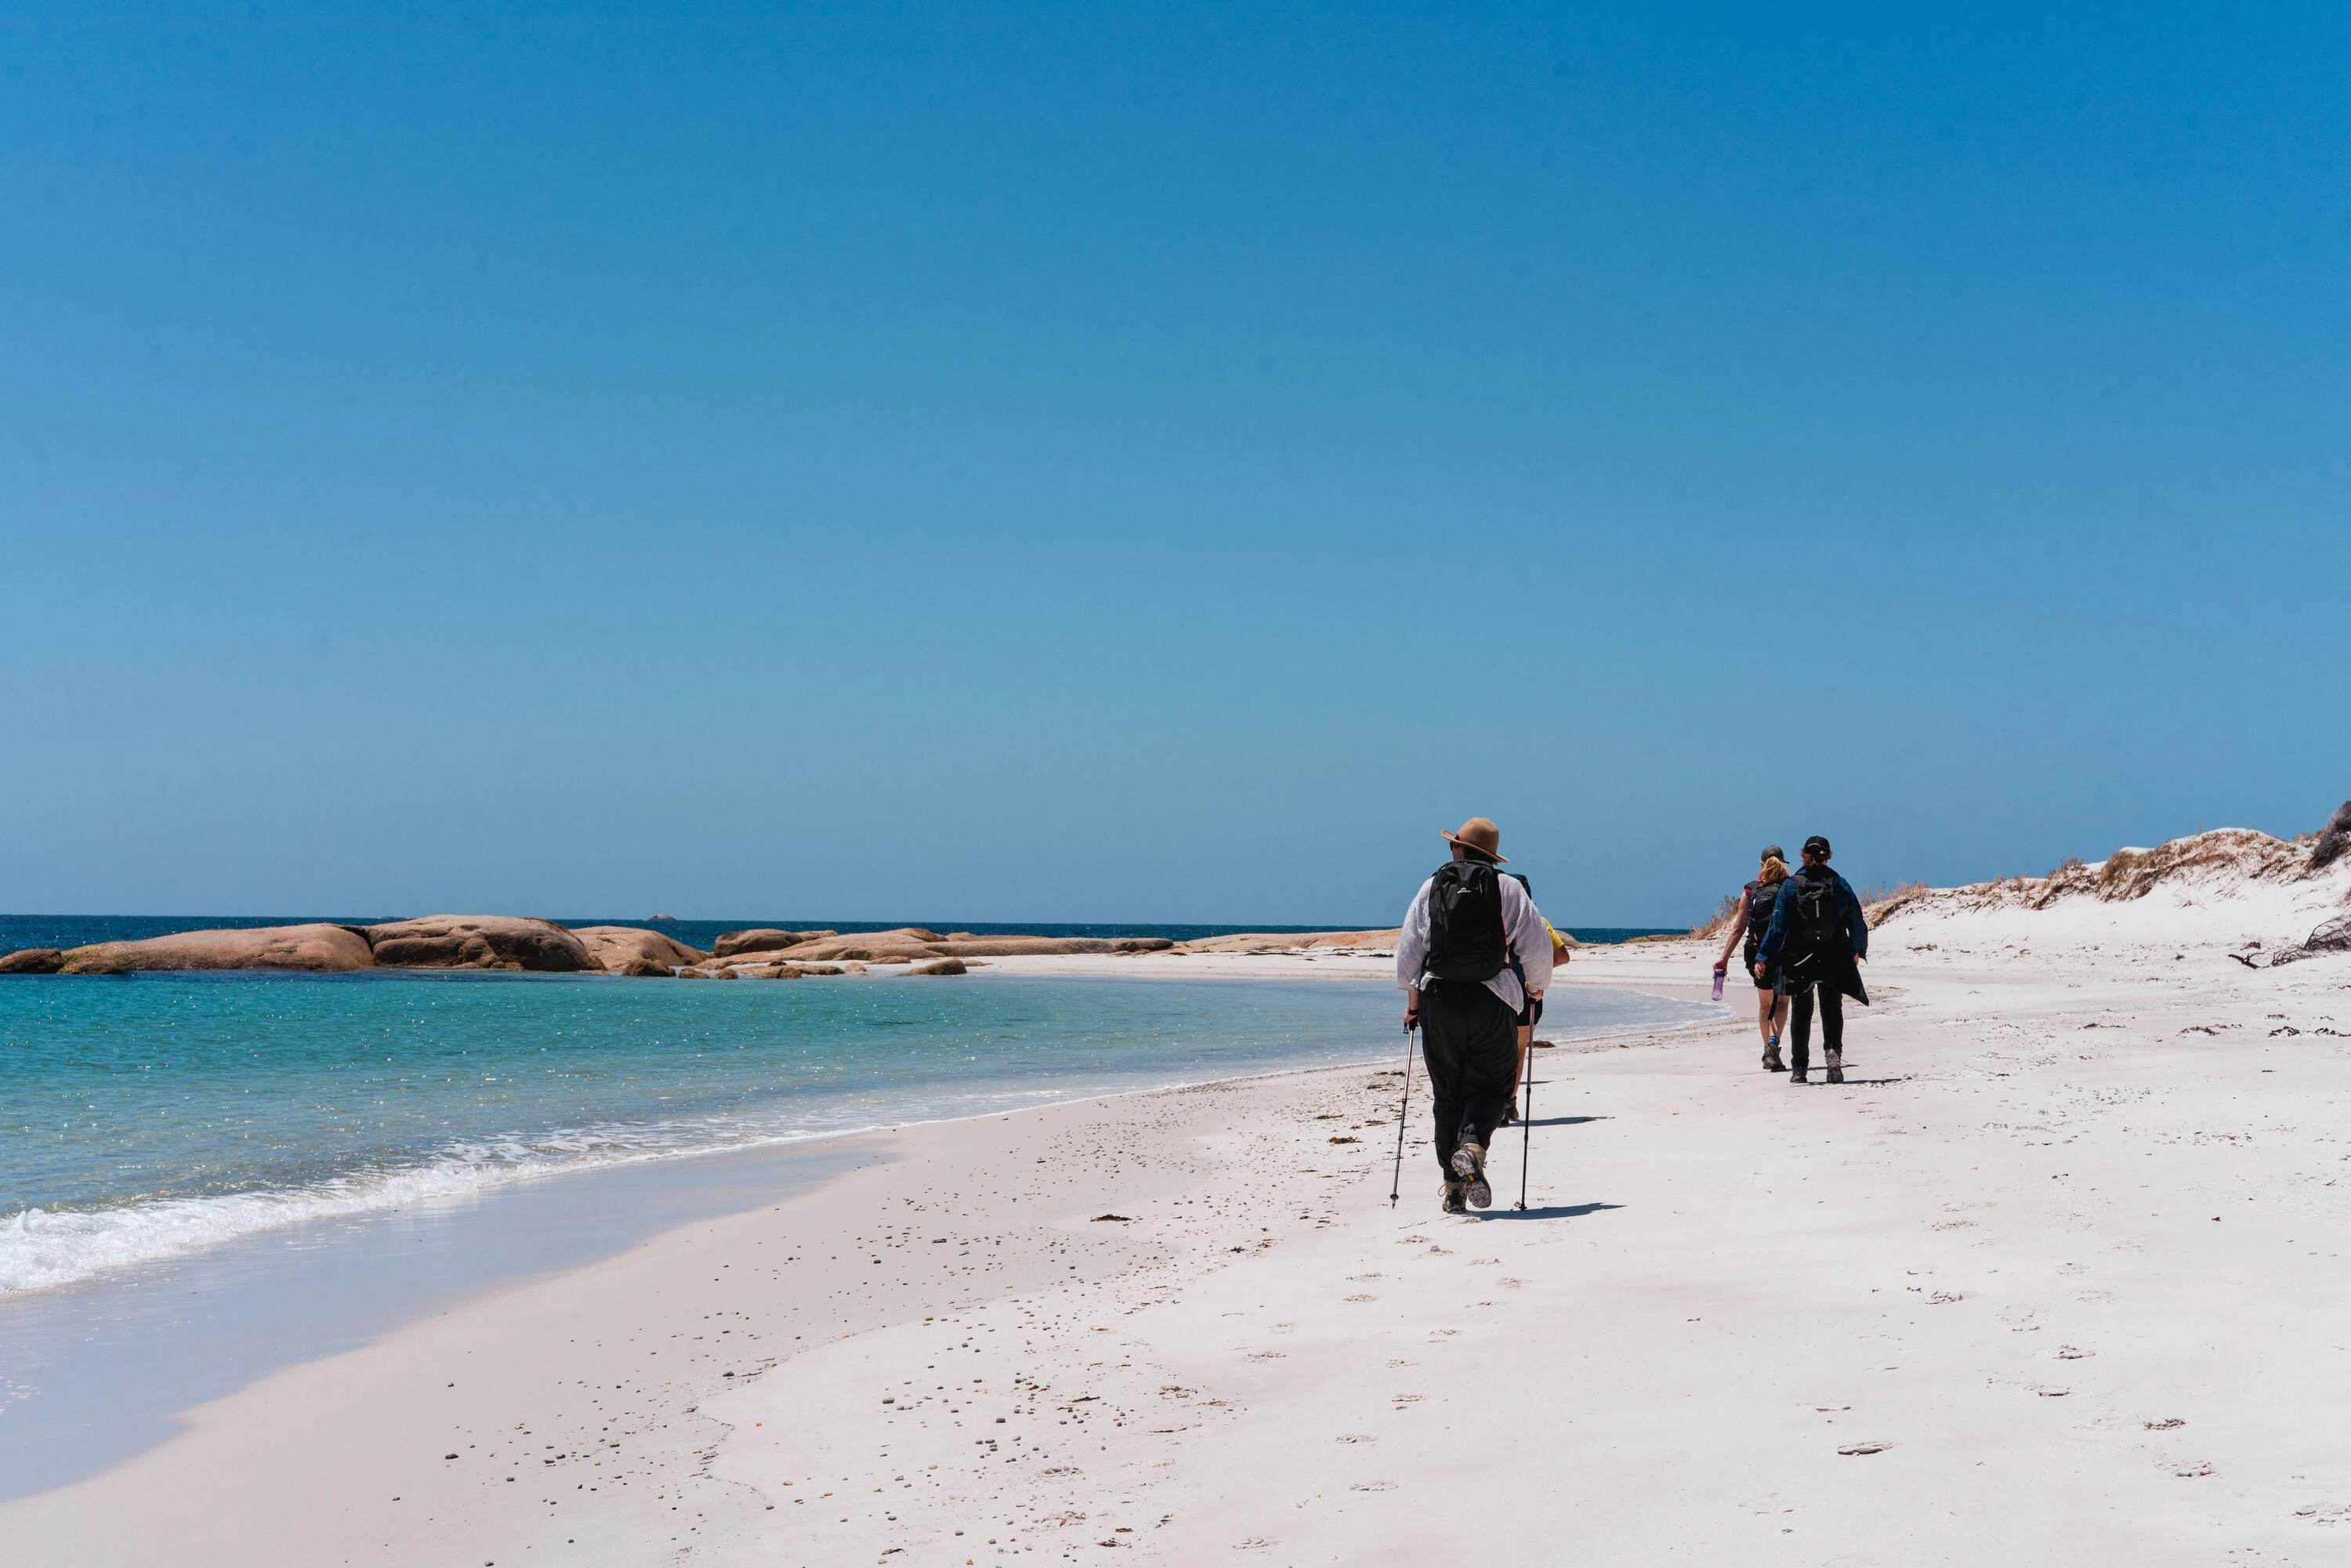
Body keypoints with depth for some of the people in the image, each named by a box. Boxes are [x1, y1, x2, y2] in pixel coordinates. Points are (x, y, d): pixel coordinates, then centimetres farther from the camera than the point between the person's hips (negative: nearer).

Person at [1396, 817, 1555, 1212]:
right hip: (1492, 1002, -2)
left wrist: (1412, 1001, 15)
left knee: (1447, 1092, 9)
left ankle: (1453, 1186, 6)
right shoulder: (1509, 889, 4)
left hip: (1438, 1001, 2)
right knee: (1491, 1085, 7)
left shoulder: (1431, 888, 8)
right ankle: (1472, 1147, -22)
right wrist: (1536, 987, 18)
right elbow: (1538, 946, 1)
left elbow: (1408, 949, 5)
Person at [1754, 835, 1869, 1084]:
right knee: (1832, 1010, 12)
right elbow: (1857, 924, 3)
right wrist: (1857, 951, 21)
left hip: (1800, 960, -1)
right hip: (1834, 960, 1)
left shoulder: (1791, 886, -6)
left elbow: (1778, 925, -10)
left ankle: (1799, 1068, 9)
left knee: (1802, 1012, 11)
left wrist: (1763, 957, -7)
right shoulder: (1840, 885, -2)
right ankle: (1833, 1051, -13)